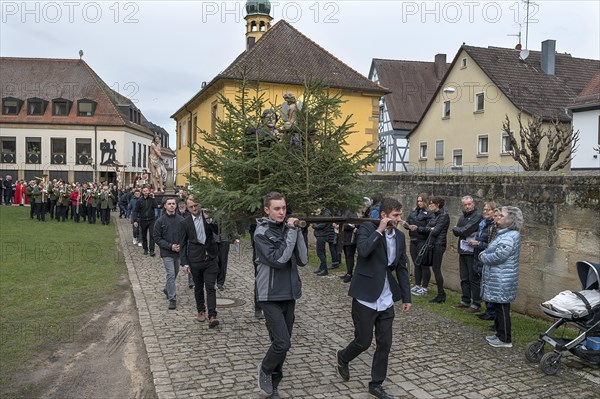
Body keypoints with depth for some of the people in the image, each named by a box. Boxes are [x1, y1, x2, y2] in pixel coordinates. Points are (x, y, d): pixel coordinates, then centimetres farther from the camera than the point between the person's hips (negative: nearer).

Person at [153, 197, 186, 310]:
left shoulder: (181, 220, 1)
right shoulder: (160, 221, -6)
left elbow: (185, 236, 7)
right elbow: (157, 238, -5)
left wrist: (180, 246, -10)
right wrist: (170, 246, -15)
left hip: (178, 252, 4)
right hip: (167, 253, -4)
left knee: (175, 273, 17)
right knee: (171, 274, -10)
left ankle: (167, 289, 43)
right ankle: (172, 299, -4)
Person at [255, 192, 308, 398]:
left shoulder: (287, 228, 4)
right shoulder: (261, 233, -11)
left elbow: (303, 260, -1)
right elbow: (278, 259, -23)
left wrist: (297, 232, -11)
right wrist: (291, 232, -19)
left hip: (289, 294, 5)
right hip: (271, 296, -5)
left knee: (282, 344, 11)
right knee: (282, 343, -13)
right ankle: (265, 369, 17)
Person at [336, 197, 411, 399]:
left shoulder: (400, 236, 7)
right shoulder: (367, 228, -11)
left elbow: (402, 268, 12)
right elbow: (363, 250, -31)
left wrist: (406, 297, 10)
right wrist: (379, 230, -22)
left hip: (386, 300, 6)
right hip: (365, 297, -6)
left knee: (385, 343, 8)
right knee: (363, 341, 5)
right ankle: (343, 357, 36)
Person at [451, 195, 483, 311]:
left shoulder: (477, 216, -10)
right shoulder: (462, 217, 15)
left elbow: (465, 231, -19)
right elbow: (455, 232, 4)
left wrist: (456, 229, -1)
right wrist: (467, 233, -12)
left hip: (472, 252, -7)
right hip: (463, 251, 7)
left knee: (474, 279, -2)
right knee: (464, 278, 14)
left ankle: (476, 304, 6)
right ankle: (465, 301, 24)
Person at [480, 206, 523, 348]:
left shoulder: (509, 237, -22)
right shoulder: (505, 233, 13)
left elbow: (498, 256, -26)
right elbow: (494, 250, 21)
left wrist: (483, 256, -9)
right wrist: (485, 253, 3)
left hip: (502, 281, -10)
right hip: (498, 279, 10)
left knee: (502, 309, 0)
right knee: (499, 308, 19)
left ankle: (505, 340, 10)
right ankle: (500, 334, 30)